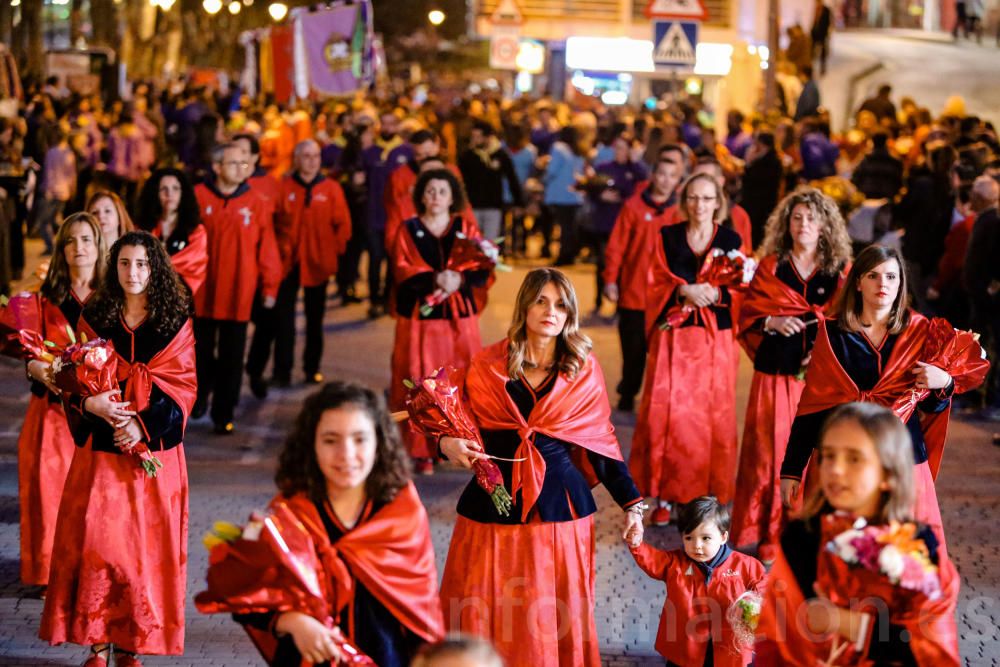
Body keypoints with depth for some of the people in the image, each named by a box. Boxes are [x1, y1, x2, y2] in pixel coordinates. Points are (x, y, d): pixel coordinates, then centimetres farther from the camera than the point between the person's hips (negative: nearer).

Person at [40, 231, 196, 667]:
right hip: (100, 448, 1)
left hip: (154, 448, -1)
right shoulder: (94, 319, 7)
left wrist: (144, 425, -14)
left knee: (145, 542, -1)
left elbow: (182, 386, -1)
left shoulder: (175, 323, 3)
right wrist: (90, 403, -15)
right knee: (95, 538, -5)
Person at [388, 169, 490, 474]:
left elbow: (483, 272, -1)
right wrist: (435, 279, -24)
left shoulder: (466, 229, 9)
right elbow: (403, 272, -7)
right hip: (420, 318, -1)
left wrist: (460, 279, -21)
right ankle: (423, 451, 0)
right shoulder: (408, 231, 6)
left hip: (459, 318, 1)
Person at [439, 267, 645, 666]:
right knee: (489, 620, 3)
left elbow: (600, 442, 7)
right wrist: (448, 444, -16)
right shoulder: (487, 365, 1)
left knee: (552, 622, 6)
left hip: (559, 506, 0)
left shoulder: (583, 370, 4)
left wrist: (631, 503, 2)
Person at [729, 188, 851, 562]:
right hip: (775, 374, 0)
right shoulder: (770, 267, 8)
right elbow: (747, 318, 7)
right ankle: (770, 535, 8)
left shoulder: (840, 271, 6)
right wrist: (773, 323, -12)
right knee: (770, 451, 0)